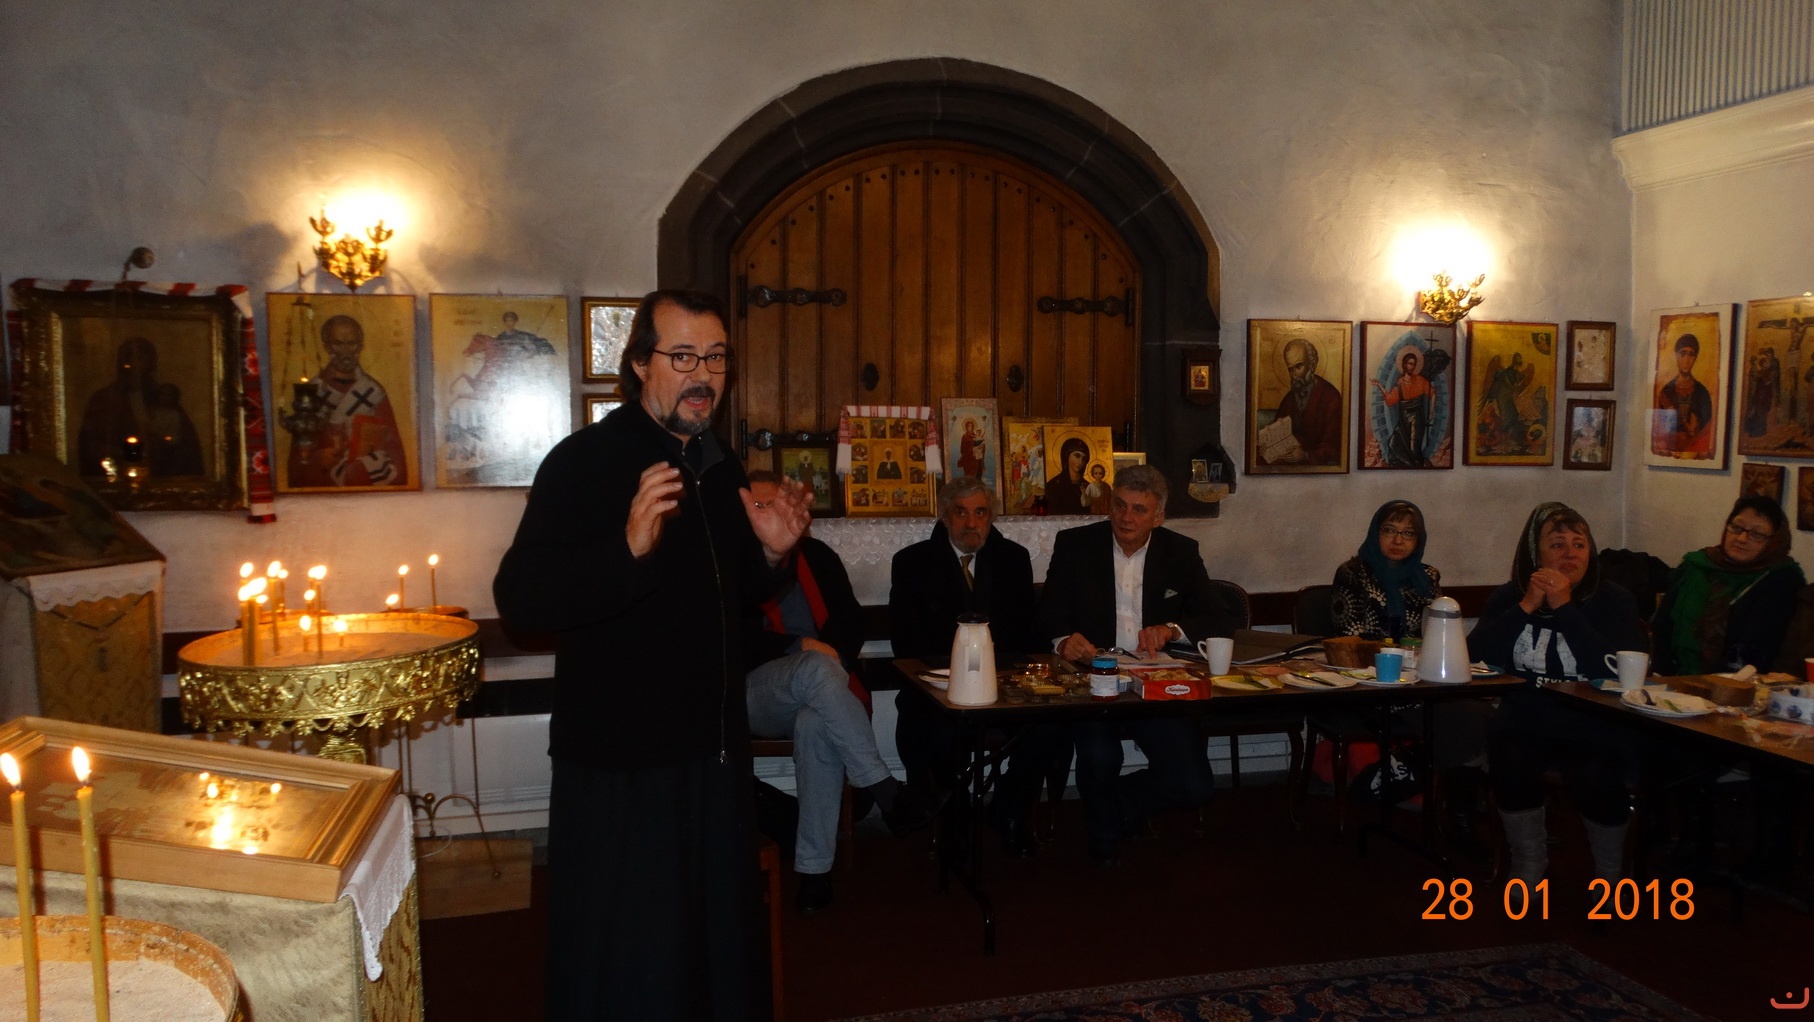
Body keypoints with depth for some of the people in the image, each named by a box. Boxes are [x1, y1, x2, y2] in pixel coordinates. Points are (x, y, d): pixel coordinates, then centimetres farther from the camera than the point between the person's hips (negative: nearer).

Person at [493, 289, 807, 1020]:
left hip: (715, 757, 7)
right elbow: (518, 600, -23)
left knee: (720, 941, 22)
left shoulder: (719, 467, 9)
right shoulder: (584, 462, -14)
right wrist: (629, 546, -36)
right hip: (621, 768, -7)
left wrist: (770, 552, 0)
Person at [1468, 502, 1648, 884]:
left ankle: (1610, 869, 1)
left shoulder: (1613, 601, 0)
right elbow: (1476, 656, -10)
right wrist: (1527, 607, -15)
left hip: (1595, 727, -2)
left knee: (1593, 774, -30)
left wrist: (1565, 608, -20)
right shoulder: (1509, 597, 6)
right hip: (1527, 720, 2)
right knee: (1509, 759, -28)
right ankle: (1528, 861, -1)